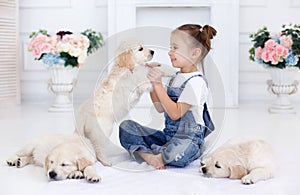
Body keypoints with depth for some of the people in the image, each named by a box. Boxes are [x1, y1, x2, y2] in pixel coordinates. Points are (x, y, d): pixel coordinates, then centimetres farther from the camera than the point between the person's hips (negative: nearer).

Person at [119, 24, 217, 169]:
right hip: (167, 135, 9)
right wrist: (152, 84, 3)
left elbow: (175, 113, -20)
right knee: (126, 126, -3)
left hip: (188, 139, -9)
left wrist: (158, 85, -18)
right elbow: (161, 108, 14)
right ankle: (148, 156, -24)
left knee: (182, 150, -44)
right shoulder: (176, 78, 14)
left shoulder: (196, 82, -14)